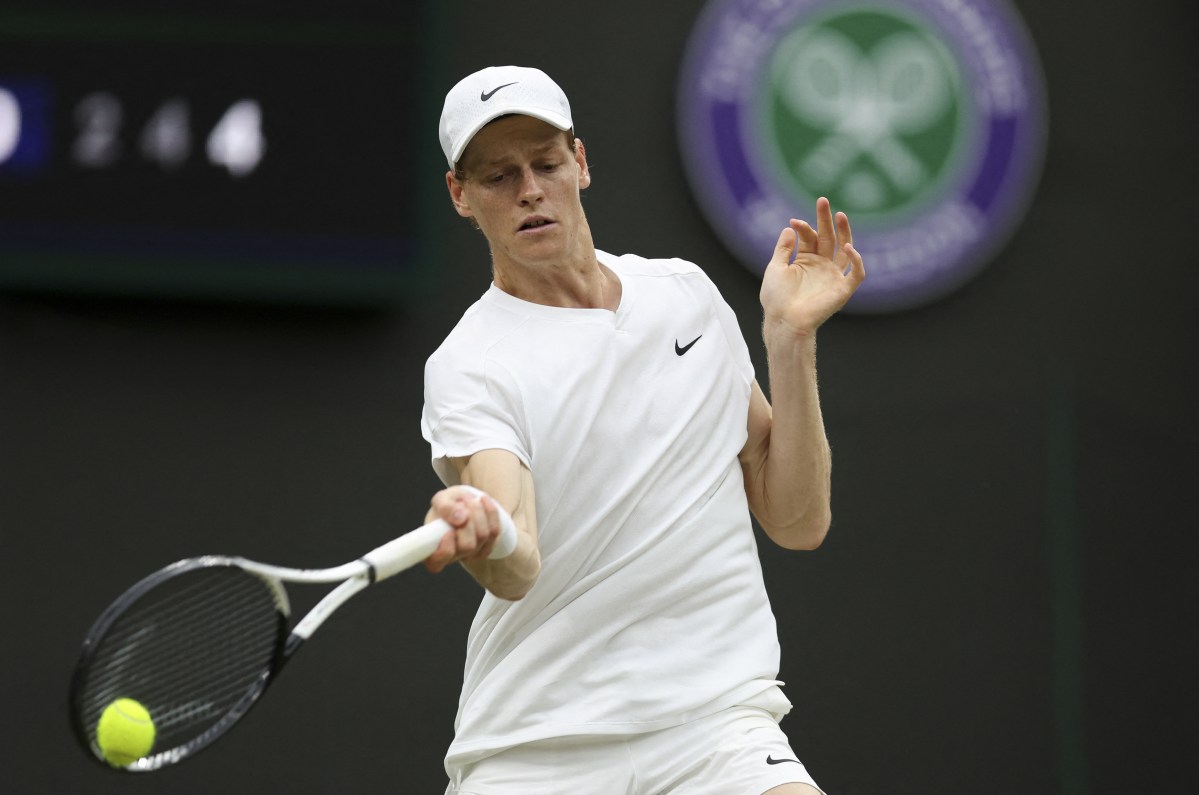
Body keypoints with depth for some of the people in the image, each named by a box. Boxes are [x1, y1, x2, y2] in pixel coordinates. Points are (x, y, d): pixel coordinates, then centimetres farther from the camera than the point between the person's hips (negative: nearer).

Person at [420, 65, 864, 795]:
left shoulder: (687, 294, 11)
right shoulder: (468, 368, -5)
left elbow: (798, 522, 10)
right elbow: (519, 570, -23)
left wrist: (792, 336, 1)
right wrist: (479, 537, -46)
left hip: (715, 716, 2)